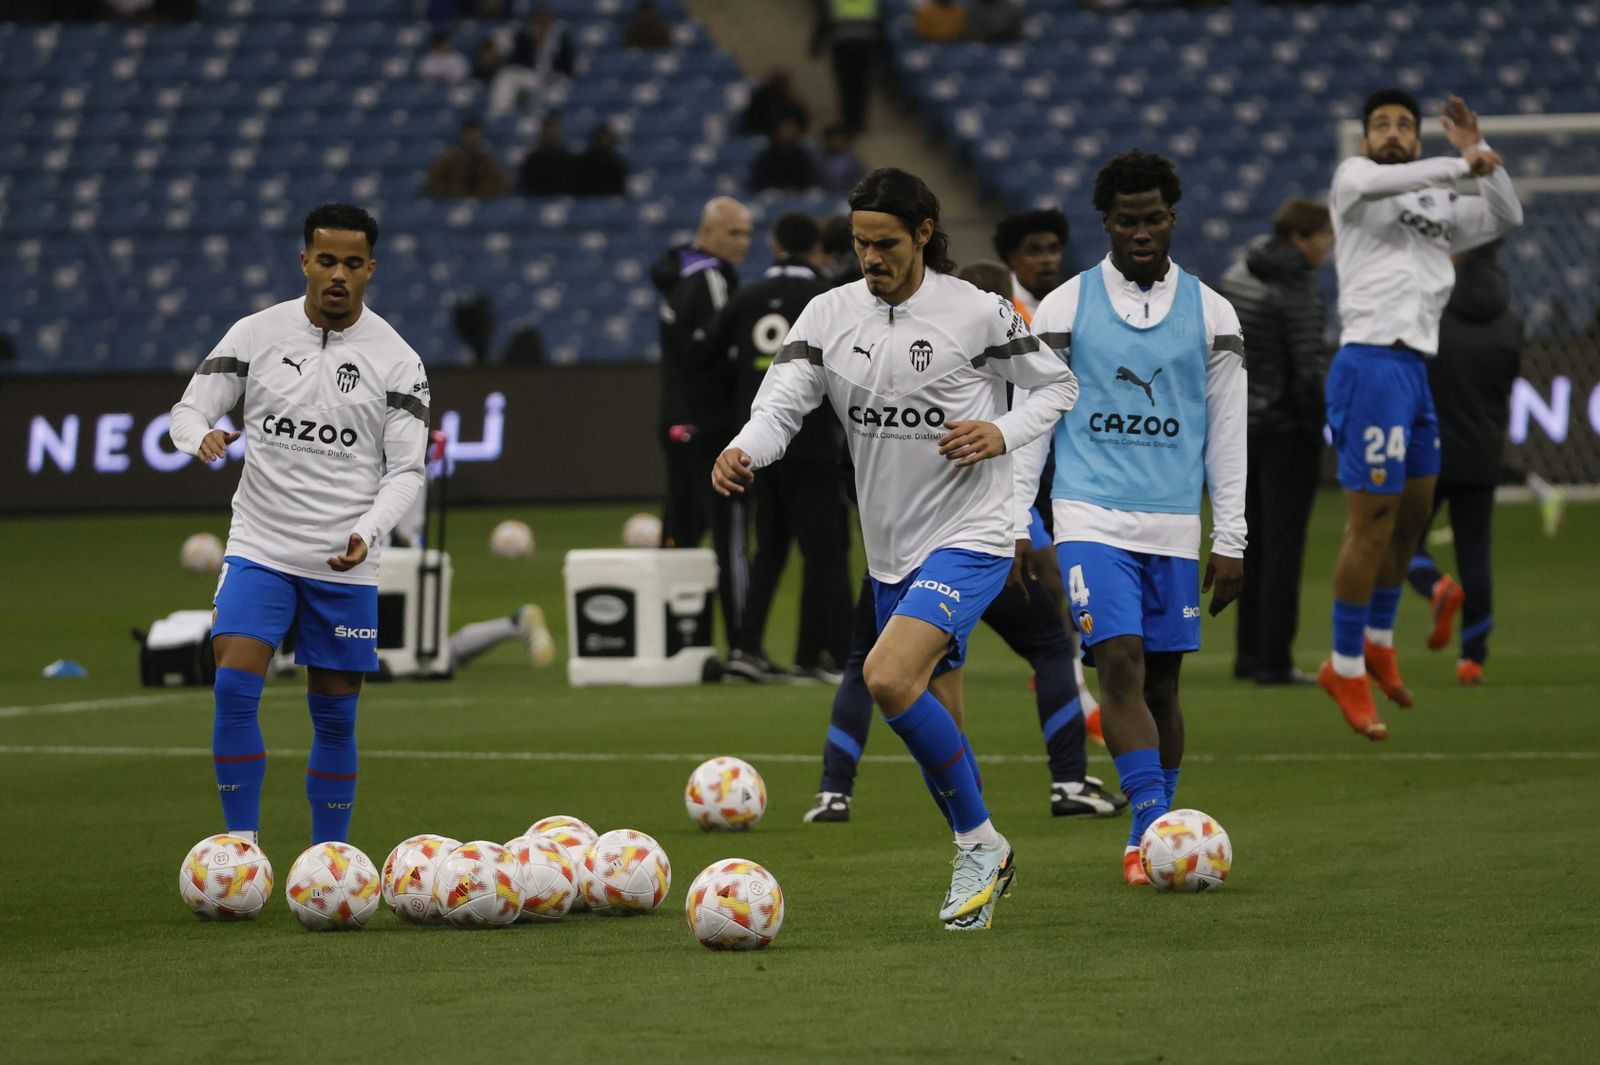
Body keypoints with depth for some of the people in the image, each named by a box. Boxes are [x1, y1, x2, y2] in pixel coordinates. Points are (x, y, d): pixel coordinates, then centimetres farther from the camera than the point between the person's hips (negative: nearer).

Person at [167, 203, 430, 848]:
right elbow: (189, 408, 3)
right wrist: (201, 437, -23)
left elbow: (406, 470, -2)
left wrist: (367, 532, -21)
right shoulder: (255, 334, 1)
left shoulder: (396, 360, -2)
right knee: (235, 687, -16)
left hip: (345, 565, 0)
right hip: (259, 550, 0)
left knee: (335, 716, 5)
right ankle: (241, 844, -8)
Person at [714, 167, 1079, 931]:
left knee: (889, 678, -25)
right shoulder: (830, 315, 1)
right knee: (938, 730, 12)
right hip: (890, 551, 6)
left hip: (969, 538, -6)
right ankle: (983, 866, 30)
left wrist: (1002, 433, -15)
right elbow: (782, 400, -8)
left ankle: (980, 844, -11)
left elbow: (1057, 384, 4)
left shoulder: (977, 314, -9)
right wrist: (744, 451, -30)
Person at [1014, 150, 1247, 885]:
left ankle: (1147, 842, 15)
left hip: (1174, 523, 2)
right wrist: (1014, 524, 0)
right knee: (1121, 666, -16)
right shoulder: (1065, 307, 3)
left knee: (1161, 682, 5)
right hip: (1091, 516, -2)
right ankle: (1157, 827, -20)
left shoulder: (1210, 314, 6)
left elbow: (1228, 434, 8)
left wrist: (1231, 542, 4)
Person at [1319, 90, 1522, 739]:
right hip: (1372, 363, -8)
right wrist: (1462, 167, -20)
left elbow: (1506, 217, 22)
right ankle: (1346, 669, -1)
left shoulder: (1439, 206, 21)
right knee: (1372, 521, -9)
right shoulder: (1353, 178, 1)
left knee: (1414, 515, 15)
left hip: (1415, 369, 8)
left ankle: (1377, 642, 33)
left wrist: (1478, 151, 10)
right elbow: (1372, 181, -23)